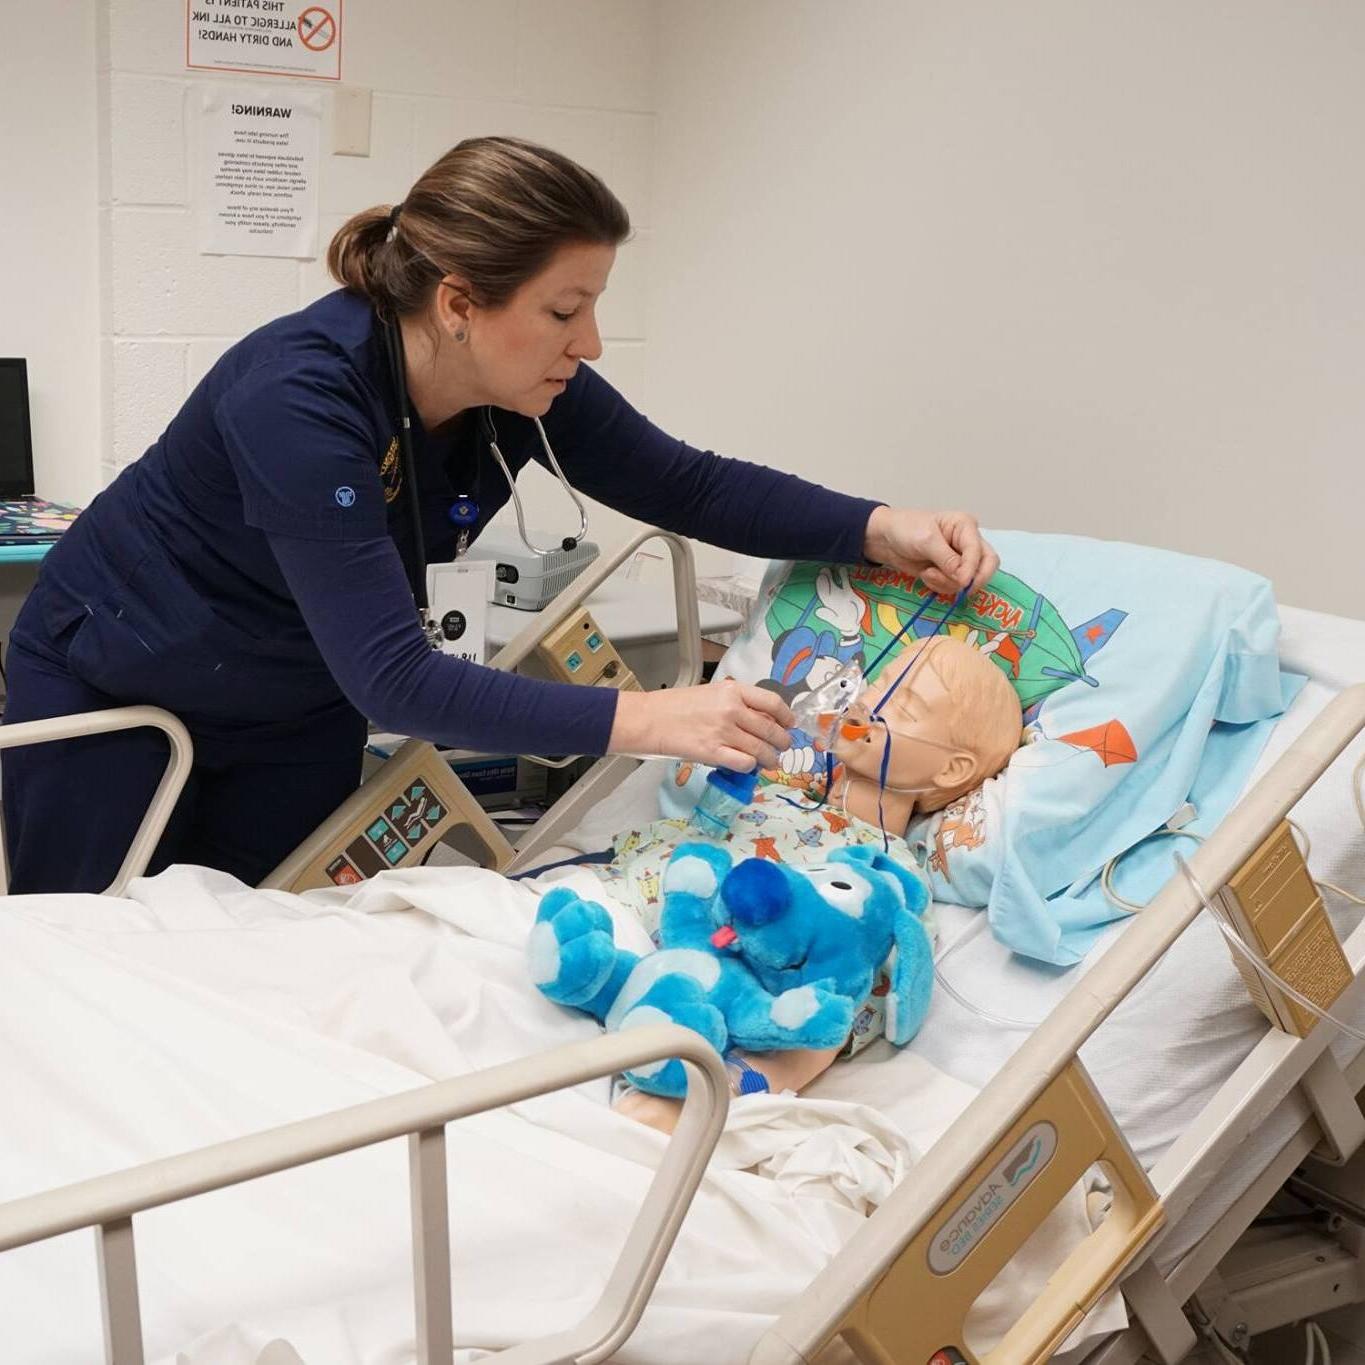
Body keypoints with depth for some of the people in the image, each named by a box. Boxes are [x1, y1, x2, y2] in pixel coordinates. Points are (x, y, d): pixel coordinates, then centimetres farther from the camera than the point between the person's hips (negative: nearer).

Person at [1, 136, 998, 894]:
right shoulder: (298, 396, -37)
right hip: (110, 683, -5)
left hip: (296, 711, 6)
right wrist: (647, 720, -43)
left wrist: (881, 530, -21)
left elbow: (692, 486, -6)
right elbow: (391, 677, -40)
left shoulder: (524, 390, -18)